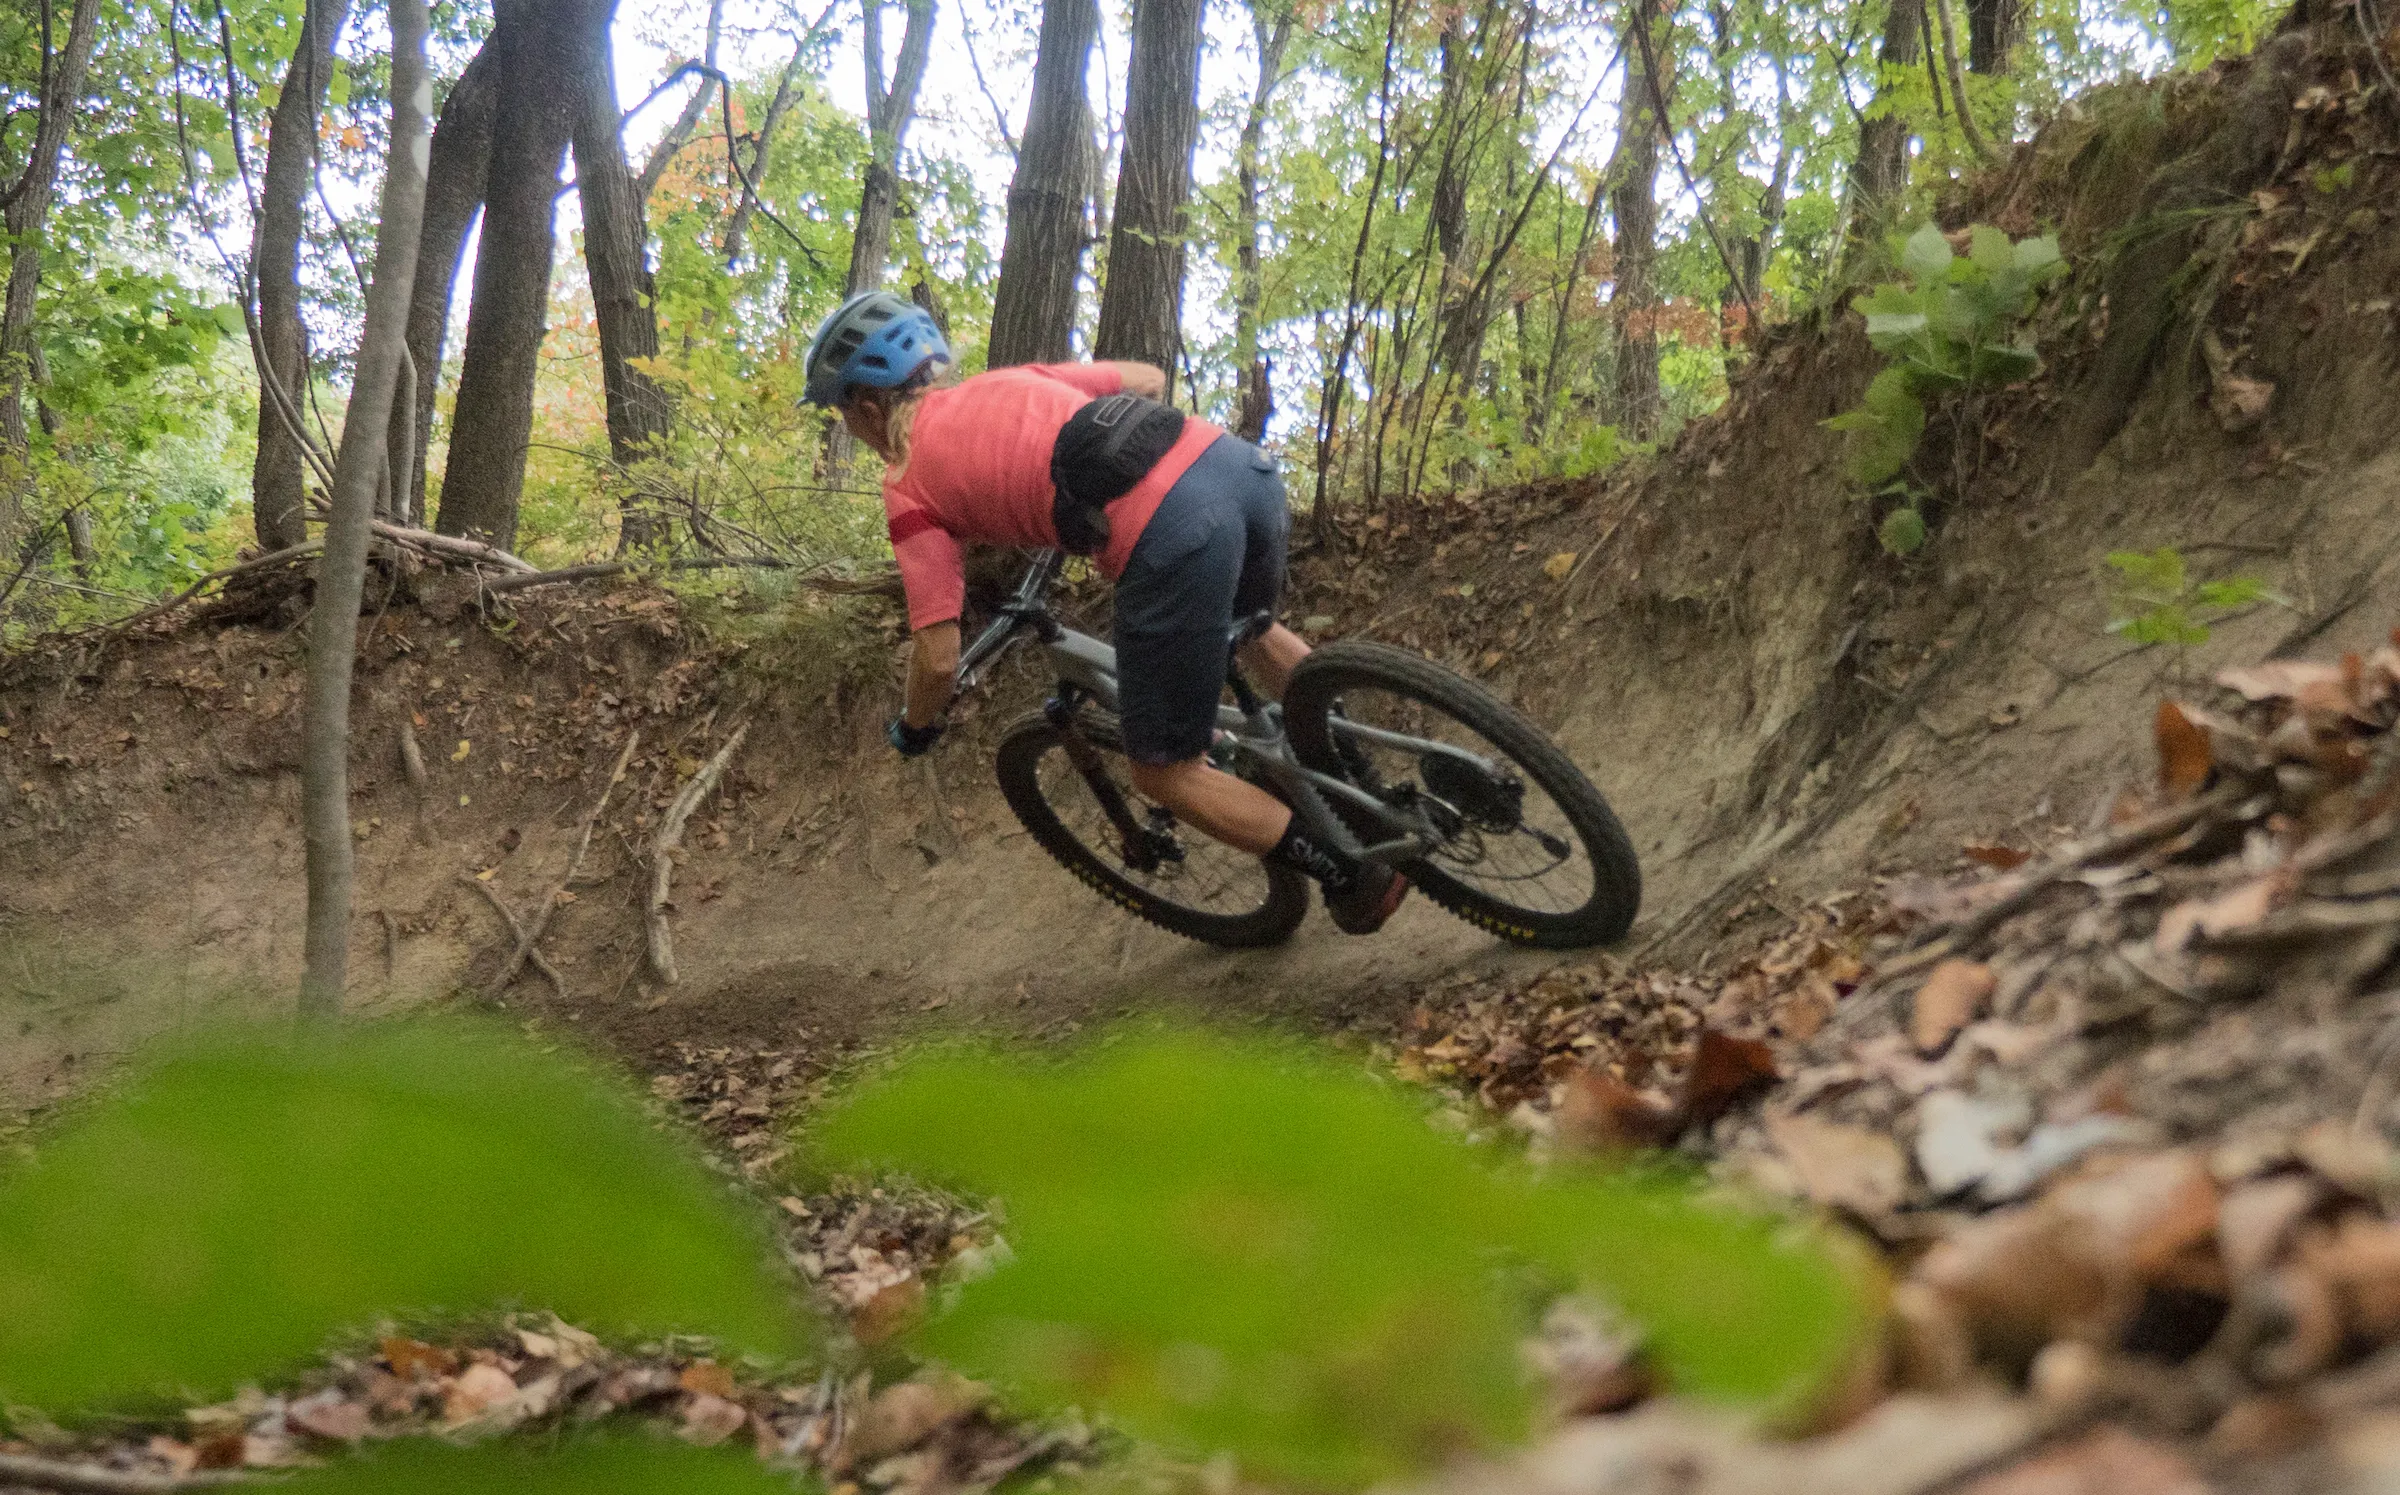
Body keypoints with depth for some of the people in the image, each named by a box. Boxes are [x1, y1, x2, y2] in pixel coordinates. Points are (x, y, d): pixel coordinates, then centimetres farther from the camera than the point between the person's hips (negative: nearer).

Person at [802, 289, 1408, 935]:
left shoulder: (909, 484, 10)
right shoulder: (1008, 379, 27)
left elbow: (938, 656, 6)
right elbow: (1148, 380, 34)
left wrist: (912, 728, 26)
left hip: (1173, 542, -7)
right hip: (1240, 462, 8)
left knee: (1165, 772, 12)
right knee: (1251, 626, 40)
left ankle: (1355, 873, 12)